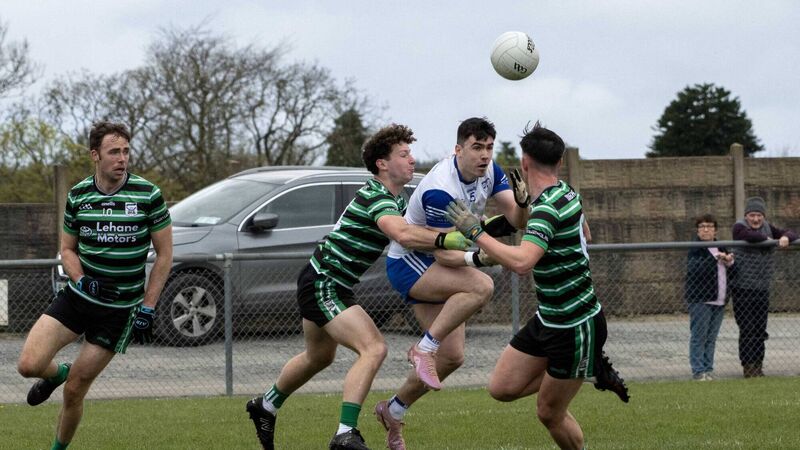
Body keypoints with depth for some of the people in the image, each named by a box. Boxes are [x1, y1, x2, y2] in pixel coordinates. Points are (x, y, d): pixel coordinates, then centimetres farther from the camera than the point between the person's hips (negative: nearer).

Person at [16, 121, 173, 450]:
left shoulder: (148, 195, -10)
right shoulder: (77, 195, -1)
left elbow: (164, 255, -3)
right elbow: (68, 249, 10)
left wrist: (147, 308, -8)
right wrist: (82, 281, -10)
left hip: (120, 309, -3)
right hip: (76, 298, 3)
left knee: (74, 389, 0)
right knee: (29, 365, -13)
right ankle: (56, 374, 24)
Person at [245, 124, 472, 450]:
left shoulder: (396, 199, 9)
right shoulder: (376, 198, -24)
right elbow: (403, 234, -43)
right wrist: (450, 240, -48)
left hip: (331, 286, 11)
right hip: (322, 285, -11)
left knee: (319, 357, 29)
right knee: (373, 349, -24)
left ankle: (265, 407, 51)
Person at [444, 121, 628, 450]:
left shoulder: (547, 208, -26)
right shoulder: (567, 193, 2)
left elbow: (522, 263, -42)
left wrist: (476, 232, -34)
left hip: (575, 329, -8)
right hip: (549, 320, 8)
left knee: (549, 413, 4)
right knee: (502, 388, 8)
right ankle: (592, 369, 17)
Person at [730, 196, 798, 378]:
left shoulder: (768, 228, 12)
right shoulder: (739, 227, -6)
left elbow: (792, 234, 10)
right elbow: (748, 235, -28)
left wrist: (786, 237, -14)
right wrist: (767, 239, -12)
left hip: (762, 288, 5)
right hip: (742, 287, -5)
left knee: (760, 329, 6)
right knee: (747, 330, -5)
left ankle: (758, 366, 13)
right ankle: (748, 365, 1)